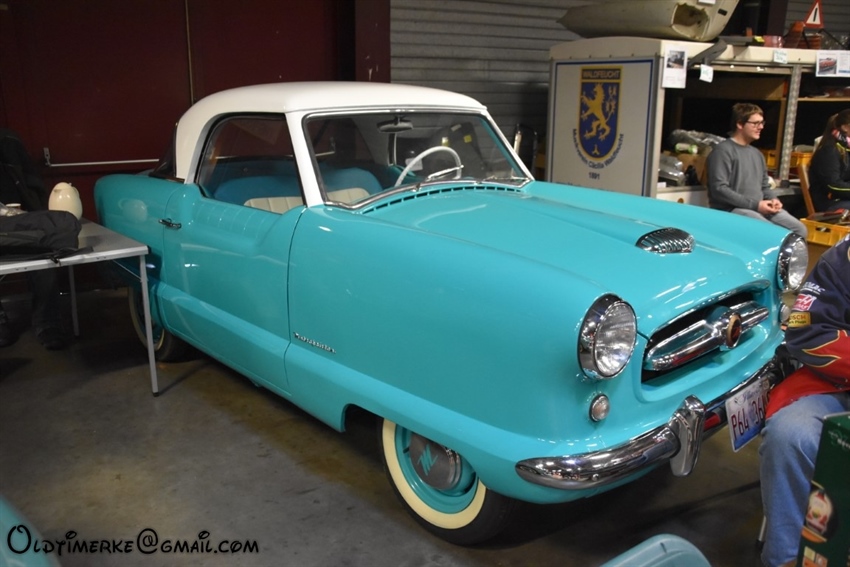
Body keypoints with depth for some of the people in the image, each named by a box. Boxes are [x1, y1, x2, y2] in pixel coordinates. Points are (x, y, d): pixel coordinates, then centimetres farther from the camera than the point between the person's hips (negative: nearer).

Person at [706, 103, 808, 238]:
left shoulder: (757, 153, 21)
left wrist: (772, 199, 3)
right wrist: (754, 204, -18)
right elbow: (719, 189, -18)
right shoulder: (723, 150, -8)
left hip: (760, 208, 8)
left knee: (799, 229, -6)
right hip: (732, 209, -8)